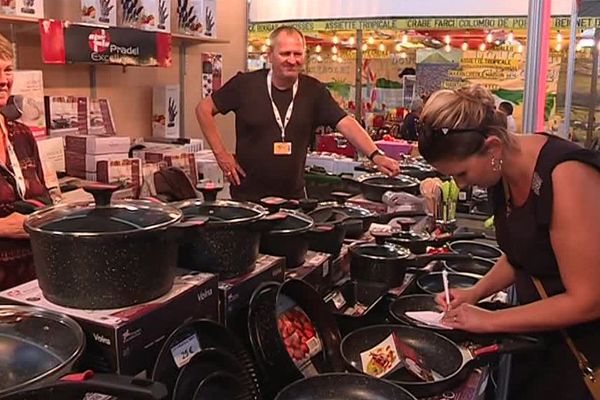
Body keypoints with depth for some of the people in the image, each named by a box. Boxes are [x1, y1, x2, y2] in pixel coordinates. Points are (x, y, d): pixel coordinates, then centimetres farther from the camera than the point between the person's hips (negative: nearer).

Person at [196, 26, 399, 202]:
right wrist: (221, 153, -5)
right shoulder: (246, 84, -7)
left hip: (294, 196, 2)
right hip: (248, 195, -2)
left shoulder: (313, 91, -3)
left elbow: (346, 123, -13)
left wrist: (375, 155, -28)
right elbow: (204, 109, 1)